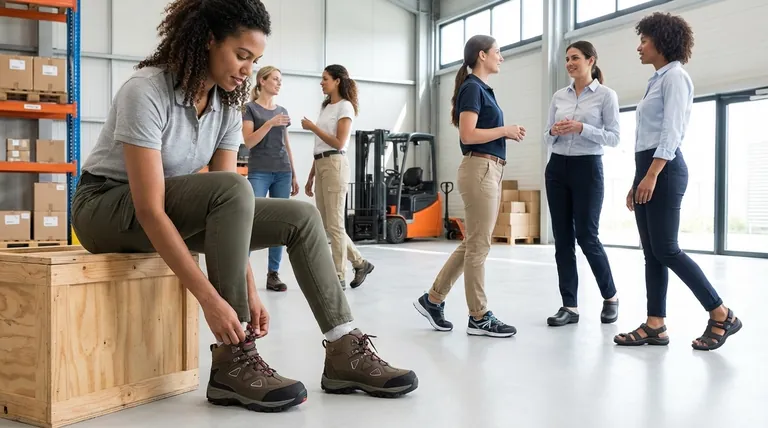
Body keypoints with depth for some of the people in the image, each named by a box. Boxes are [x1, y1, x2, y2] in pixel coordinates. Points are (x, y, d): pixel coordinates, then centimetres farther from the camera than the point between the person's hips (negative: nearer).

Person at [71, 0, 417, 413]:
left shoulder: (228, 105, -4)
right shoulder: (146, 91, -25)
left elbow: (230, 204, -9)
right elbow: (149, 209, -31)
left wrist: (249, 290, -18)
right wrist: (211, 299, -35)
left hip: (178, 210, 7)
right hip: (108, 208, -6)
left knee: (301, 217, -9)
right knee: (233, 189, -34)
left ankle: (343, 351, -9)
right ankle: (233, 363, -28)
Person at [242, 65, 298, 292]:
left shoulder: (283, 111, 15)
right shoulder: (250, 108, 0)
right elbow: (249, 142, -9)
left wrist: (294, 175, 14)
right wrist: (270, 123, -20)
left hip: (282, 172, 5)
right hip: (259, 172, -5)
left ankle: (273, 274, 7)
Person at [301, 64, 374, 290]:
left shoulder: (345, 106, -3)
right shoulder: (326, 107, 22)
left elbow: (339, 143, -13)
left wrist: (312, 127, -8)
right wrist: (310, 176, 15)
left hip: (335, 164, -9)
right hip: (320, 165, 9)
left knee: (334, 224, -6)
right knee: (325, 224, 8)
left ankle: (339, 277, 2)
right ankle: (360, 263, 19)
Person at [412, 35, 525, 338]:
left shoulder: (482, 88, 19)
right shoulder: (472, 87, -9)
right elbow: (468, 134, -19)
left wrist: (508, 132, 8)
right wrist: (505, 130, -10)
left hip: (490, 171, 10)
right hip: (479, 170, -10)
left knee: (473, 244, 12)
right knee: (478, 246, -3)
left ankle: (433, 299, 19)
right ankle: (479, 317, 6)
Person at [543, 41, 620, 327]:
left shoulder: (606, 95, -2)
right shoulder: (559, 96, 11)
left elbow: (613, 138, -7)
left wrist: (581, 128, -19)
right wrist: (554, 131, -9)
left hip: (588, 168, -5)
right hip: (557, 168, 5)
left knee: (587, 237, -4)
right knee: (562, 239, 2)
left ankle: (610, 296, 19)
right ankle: (570, 306, 8)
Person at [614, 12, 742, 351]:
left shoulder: (675, 76, -6)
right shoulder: (657, 80, 22)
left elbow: (671, 132, -17)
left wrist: (652, 176, -24)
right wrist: (638, 181, 18)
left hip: (664, 170, -9)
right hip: (648, 169, 9)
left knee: (666, 250, -10)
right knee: (651, 252, 5)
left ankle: (722, 316, 1)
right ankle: (655, 325, 7)